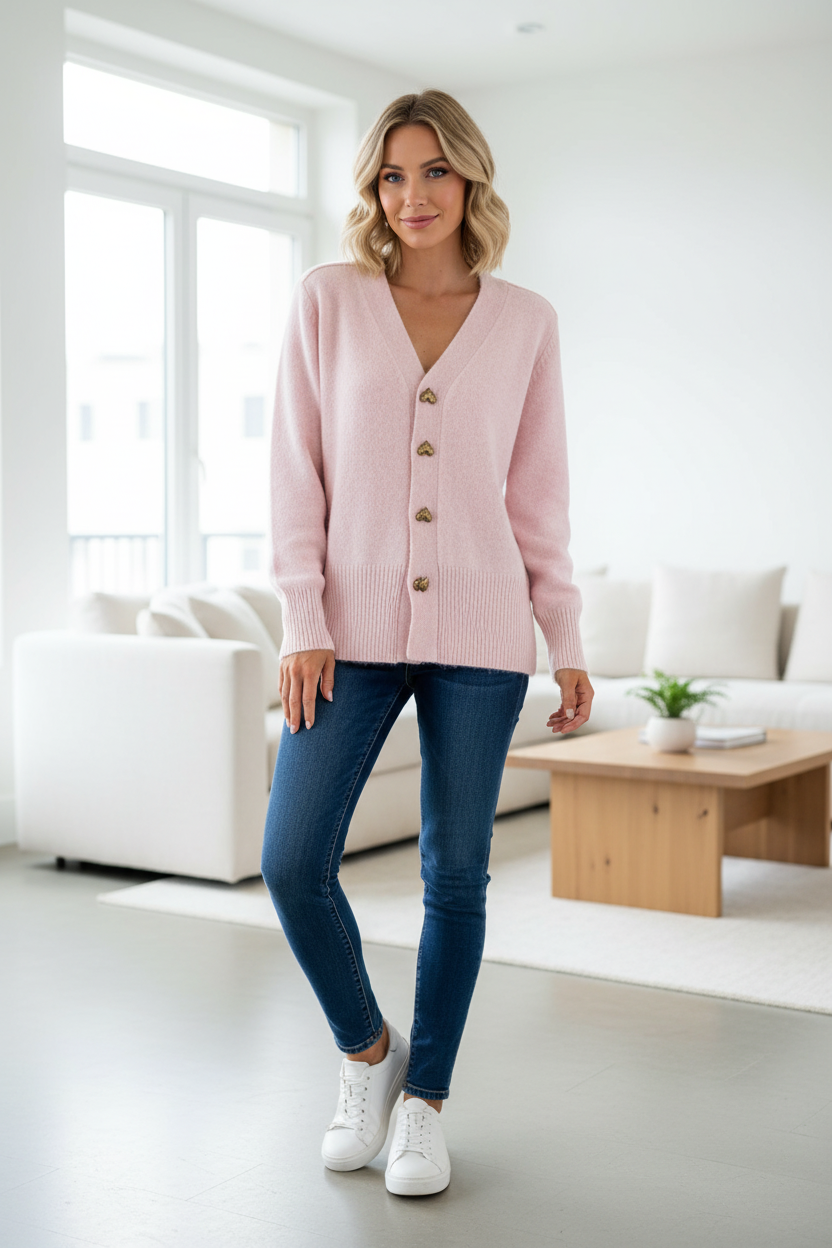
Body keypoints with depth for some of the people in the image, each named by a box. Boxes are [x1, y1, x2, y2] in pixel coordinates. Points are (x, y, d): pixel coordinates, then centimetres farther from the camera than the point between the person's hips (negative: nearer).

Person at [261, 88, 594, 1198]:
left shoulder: (525, 322, 5)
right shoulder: (328, 301, 3)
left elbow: (540, 494, 7)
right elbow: (297, 471, 1)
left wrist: (567, 642, 4)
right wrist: (303, 624, -7)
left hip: (479, 628, 0)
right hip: (356, 624, 0)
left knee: (456, 874, 4)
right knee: (293, 861, -6)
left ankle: (426, 1101, 22)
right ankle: (367, 1051, 21)